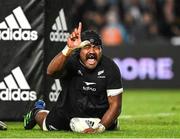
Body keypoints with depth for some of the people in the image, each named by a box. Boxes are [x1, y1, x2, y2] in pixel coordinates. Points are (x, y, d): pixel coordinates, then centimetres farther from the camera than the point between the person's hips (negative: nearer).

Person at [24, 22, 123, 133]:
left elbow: (115, 104, -20)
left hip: (100, 114, 1)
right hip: (69, 111, -1)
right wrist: (69, 49, -64)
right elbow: (51, 71, -49)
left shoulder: (110, 68, -22)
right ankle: (37, 112, 46)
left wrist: (100, 127, -34)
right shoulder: (71, 61, -26)